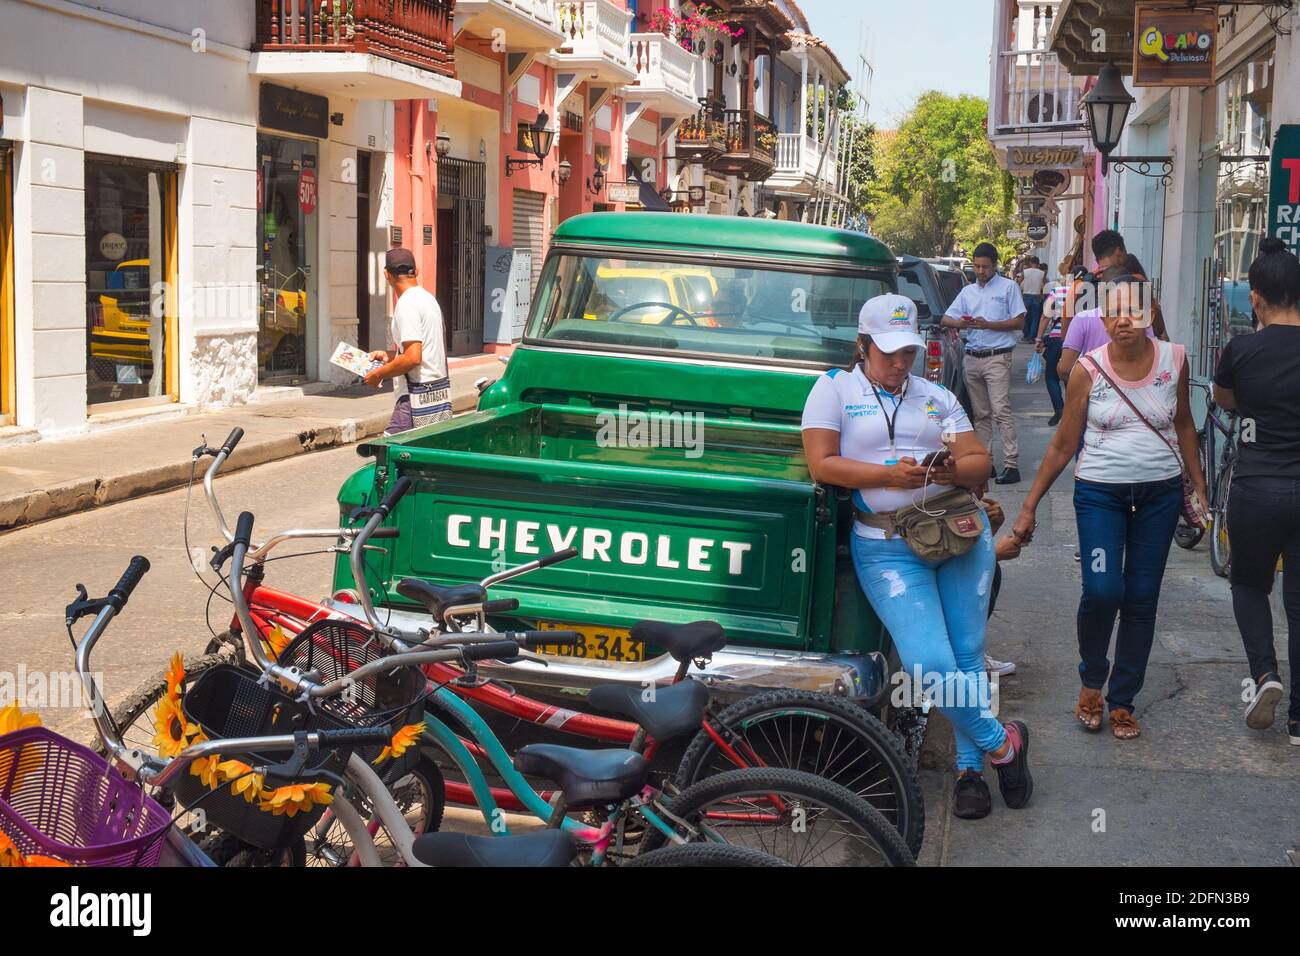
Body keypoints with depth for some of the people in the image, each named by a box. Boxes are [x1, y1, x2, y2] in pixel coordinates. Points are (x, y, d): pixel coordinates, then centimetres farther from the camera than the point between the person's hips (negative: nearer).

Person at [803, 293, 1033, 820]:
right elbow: (821, 464, -6)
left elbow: (980, 462, 10)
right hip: (886, 547, -3)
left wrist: (955, 470, -14)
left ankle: (970, 768, 21)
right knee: (930, 663, -15)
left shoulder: (937, 396, 14)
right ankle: (1002, 743, 8)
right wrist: (890, 475, -16)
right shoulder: (835, 388, 5)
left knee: (967, 654, 5)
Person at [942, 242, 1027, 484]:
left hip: (997, 357, -5)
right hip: (972, 358, 5)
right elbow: (946, 318, 13)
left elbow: (1019, 321, -2)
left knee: (1001, 411, -14)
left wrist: (988, 325, -13)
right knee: (980, 414, 8)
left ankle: (1011, 464, -16)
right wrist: (959, 323, -10)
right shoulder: (967, 291, 18)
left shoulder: (1008, 287, 4)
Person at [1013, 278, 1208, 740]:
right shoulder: (1088, 370, -6)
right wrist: (1030, 506, -1)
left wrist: (1198, 488, 12)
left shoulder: (1173, 360, -1)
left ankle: (1122, 702, 19)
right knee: (1102, 591, -16)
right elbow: (1062, 445, 0)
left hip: (1160, 493, 2)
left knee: (1141, 600, 5)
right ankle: (1091, 682, 12)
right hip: (1100, 493, -2)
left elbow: (1184, 426, 13)